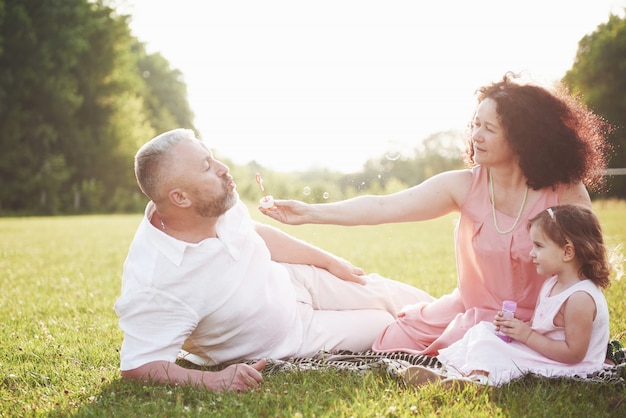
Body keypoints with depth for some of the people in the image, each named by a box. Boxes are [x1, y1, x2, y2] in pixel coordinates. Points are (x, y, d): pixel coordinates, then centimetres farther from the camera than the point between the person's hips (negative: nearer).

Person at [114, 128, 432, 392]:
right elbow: (137, 367, -32)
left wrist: (329, 260, 13)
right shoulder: (153, 284, -39)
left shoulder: (219, 203, -19)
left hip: (294, 279, 5)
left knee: (396, 297, 11)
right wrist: (215, 380, -45)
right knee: (388, 328, 5)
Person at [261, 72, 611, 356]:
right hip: (468, 310, 4)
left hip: (532, 326, -3)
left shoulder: (568, 196, -15)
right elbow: (384, 207, -14)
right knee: (390, 346, -6)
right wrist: (310, 213, -21)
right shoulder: (464, 186, -9)